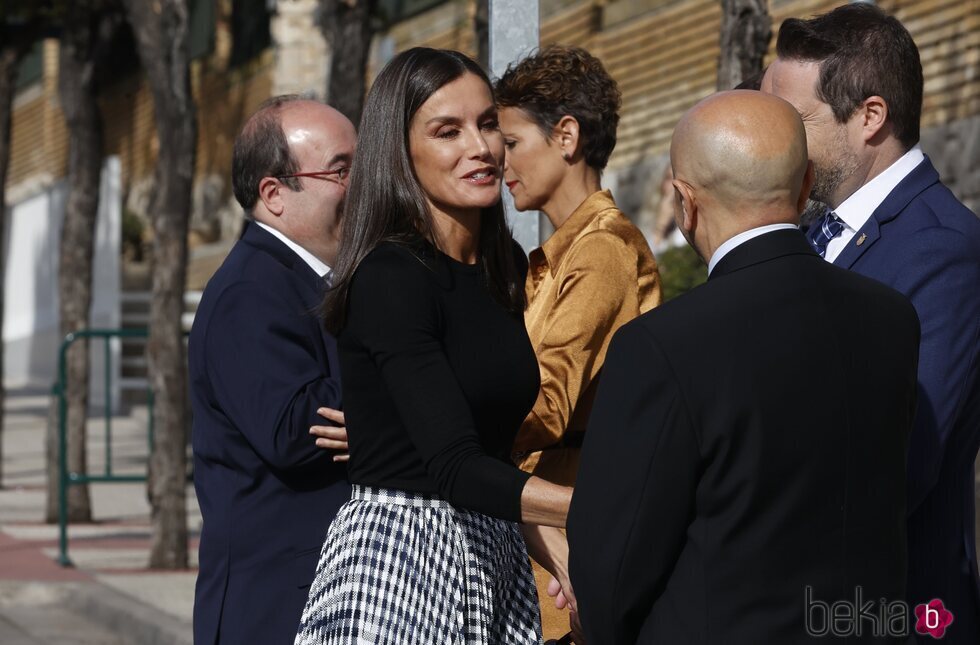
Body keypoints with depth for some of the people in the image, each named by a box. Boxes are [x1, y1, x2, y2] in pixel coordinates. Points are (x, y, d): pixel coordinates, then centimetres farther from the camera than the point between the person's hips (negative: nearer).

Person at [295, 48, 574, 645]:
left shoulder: (505, 265, 10)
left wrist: (552, 541, 7)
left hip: (497, 562, 7)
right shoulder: (390, 276, -15)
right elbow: (454, 467, -24)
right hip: (398, 554, -7)